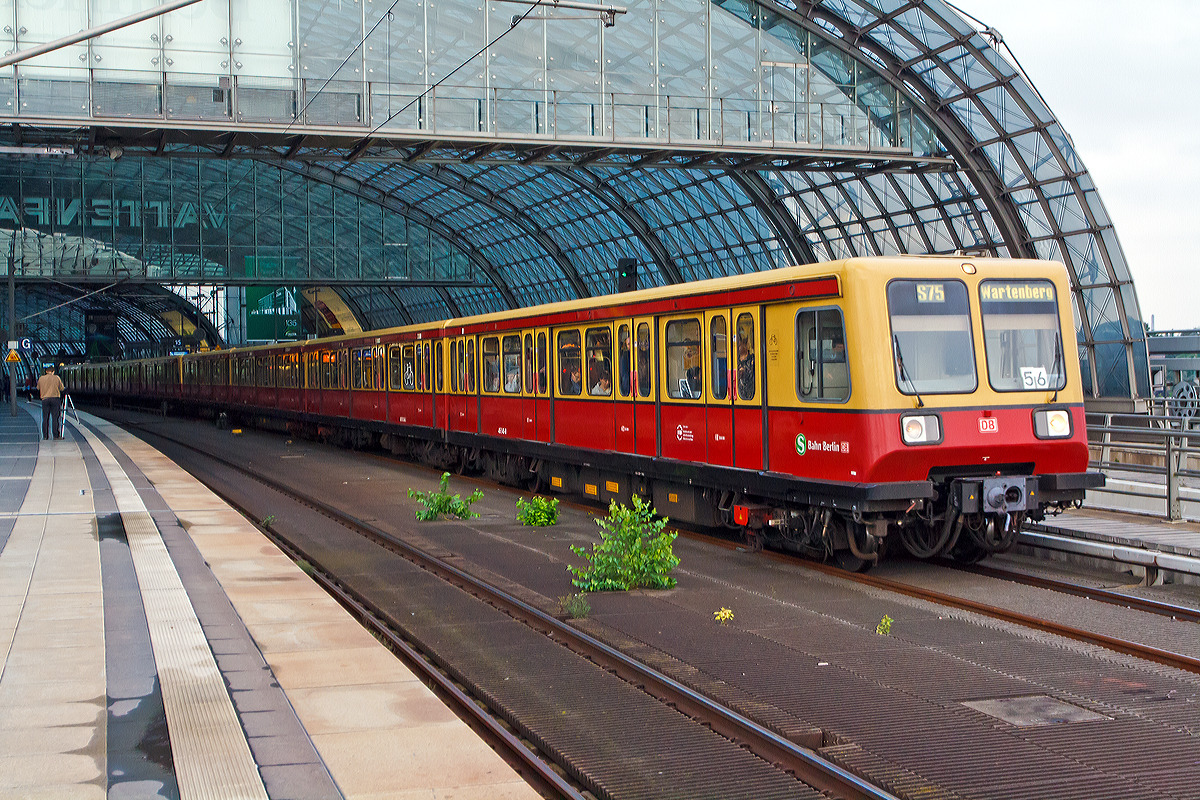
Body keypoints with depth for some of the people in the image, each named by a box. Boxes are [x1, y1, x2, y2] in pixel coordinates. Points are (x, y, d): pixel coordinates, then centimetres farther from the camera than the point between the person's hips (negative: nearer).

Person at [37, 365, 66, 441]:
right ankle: (56, 435, -3)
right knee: (56, 418, -1)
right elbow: (62, 389, 5)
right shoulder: (57, 378, 1)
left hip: (45, 399, 2)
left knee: (45, 418, 5)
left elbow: (38, 389, 15)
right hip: (55, 399, -2)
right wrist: (65, 388, 26)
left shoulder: (41, 379, 7)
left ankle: (45, 436, 5)